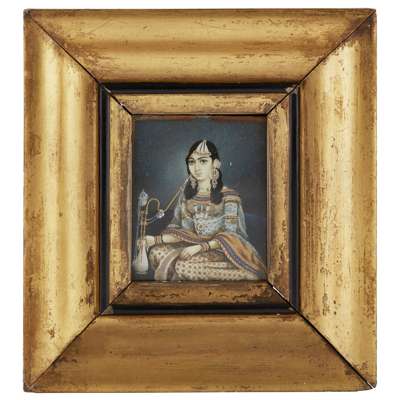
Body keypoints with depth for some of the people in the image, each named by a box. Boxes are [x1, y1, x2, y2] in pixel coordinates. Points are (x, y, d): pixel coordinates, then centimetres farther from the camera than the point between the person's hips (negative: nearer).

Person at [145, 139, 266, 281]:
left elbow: (228, 237, -12)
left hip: (220, 251, -5)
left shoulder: (228, 196, -6)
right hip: (194, 247, 5)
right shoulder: (186, 195, 9)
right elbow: (185, 232, 5)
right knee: (156, 252, -17)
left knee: (183, 265, -30)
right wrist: (156, 239, -11)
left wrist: (200, 247, -25)